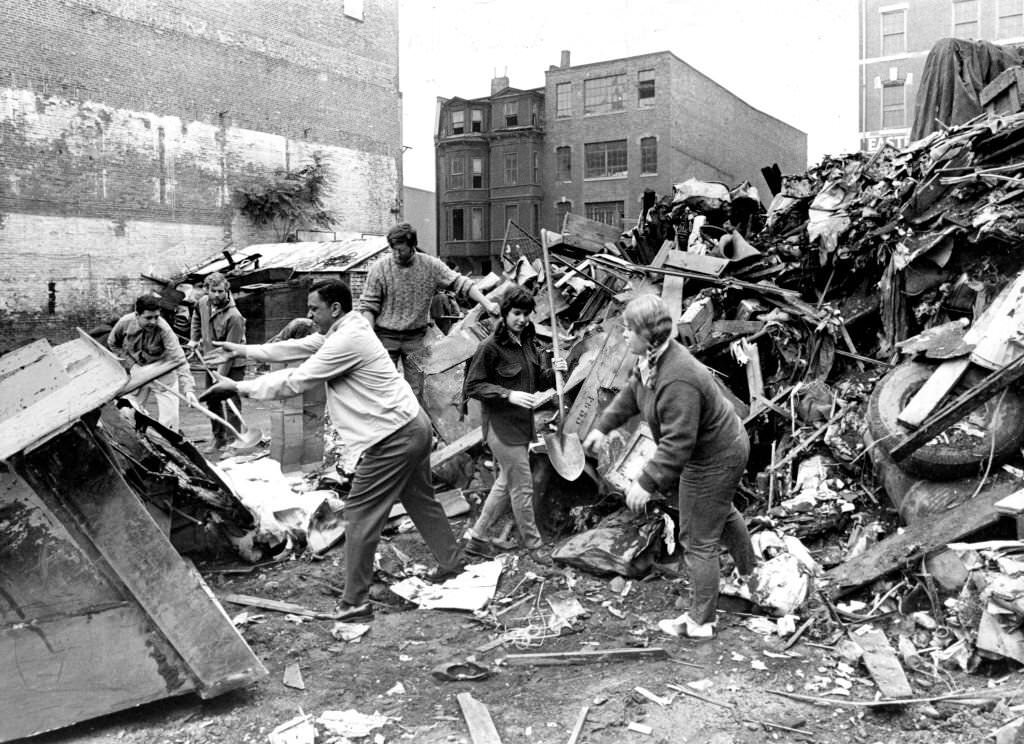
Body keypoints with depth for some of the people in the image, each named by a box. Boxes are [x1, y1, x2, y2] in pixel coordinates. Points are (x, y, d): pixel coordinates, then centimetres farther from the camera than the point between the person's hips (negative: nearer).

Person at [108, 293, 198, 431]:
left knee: (169, 419, -6)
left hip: (162, 373, -3)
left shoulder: (163, 329, -29)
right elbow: (112, 344, 2)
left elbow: (179, 360, -36)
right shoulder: (125, 322, -19)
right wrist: (131, 364, -9)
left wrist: (189, 388, -46)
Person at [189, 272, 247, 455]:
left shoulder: (234, 317, -27)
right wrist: (194, 339, 14)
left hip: (232, 366, -7)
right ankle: (218, 438, 29)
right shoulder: (202, 302, -5)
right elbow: (196, 317, 22)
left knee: (232, 404, -6)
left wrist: (221, 373, -28)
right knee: (212, 402, 16)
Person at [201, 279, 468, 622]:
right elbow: (297, 348, 17)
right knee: (419, 499, 25)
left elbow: (296, 381, -17)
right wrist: (245, 351, 17)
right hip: (413, 426, 11)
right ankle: (452, 559, 41)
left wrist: (238, 387, -10)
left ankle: (355, 602, 4)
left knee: (360, 514, -3)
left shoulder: (347, 341, -21)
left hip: (391, 437, -11)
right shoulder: (344, 330, 10)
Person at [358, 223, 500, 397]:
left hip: (416, 336, 1)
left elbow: (460, 283, -4)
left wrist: (487, 303, -15)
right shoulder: (379, 269, -6)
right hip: (385, 336, -1)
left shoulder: (431, 266, -3)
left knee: (416, 390, 3)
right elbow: (368, 306, -4)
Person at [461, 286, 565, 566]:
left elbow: (537, 381, 15)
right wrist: (508, 395, -23)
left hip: (522, 423, 8)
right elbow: (473, 386, -13)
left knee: (506, 482, 17)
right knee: (522, 486, 0)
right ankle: (534, 544, 17)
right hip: (501, 425, -8)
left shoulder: (528, 342, 7)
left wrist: (554, 372, -7)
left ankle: (477, 537, 30)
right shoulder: (490, 347, -15)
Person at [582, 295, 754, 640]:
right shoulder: (651, 357, -7)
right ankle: (750, 575, 57)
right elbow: (631, 392, 11)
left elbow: (676, 443, -38)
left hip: (713, 461, -11)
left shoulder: (677, 382, -38)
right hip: (723, 444, 11)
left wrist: (647, 483, -35)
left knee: (699, 541, 3)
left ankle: (700, 622, 19)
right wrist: (603, 426, 11)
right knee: (723, 512, 33)